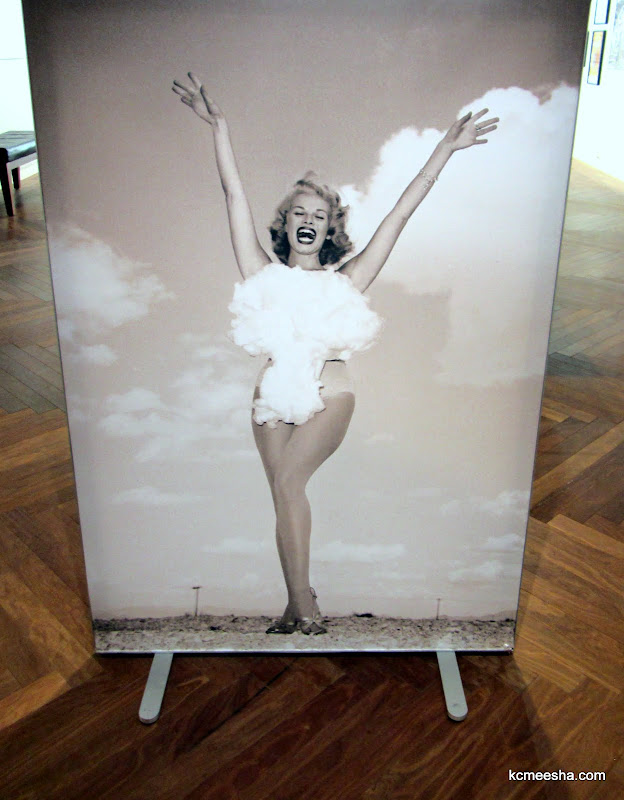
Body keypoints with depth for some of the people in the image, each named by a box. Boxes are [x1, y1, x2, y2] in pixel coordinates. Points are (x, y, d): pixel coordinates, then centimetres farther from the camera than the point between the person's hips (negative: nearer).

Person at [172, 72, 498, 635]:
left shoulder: (343, 281, 4)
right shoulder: (265, 275, 7)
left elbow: (400, 214, 3)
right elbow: (235, 196, 3)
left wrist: (445, 149, 4)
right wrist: (217, 124, 1)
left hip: (329, 400, -2)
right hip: (273, 396, 2)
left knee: (287, 483, -20)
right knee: (287, 492, -1)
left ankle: (299, 604, -8)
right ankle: (303, 604, 13)